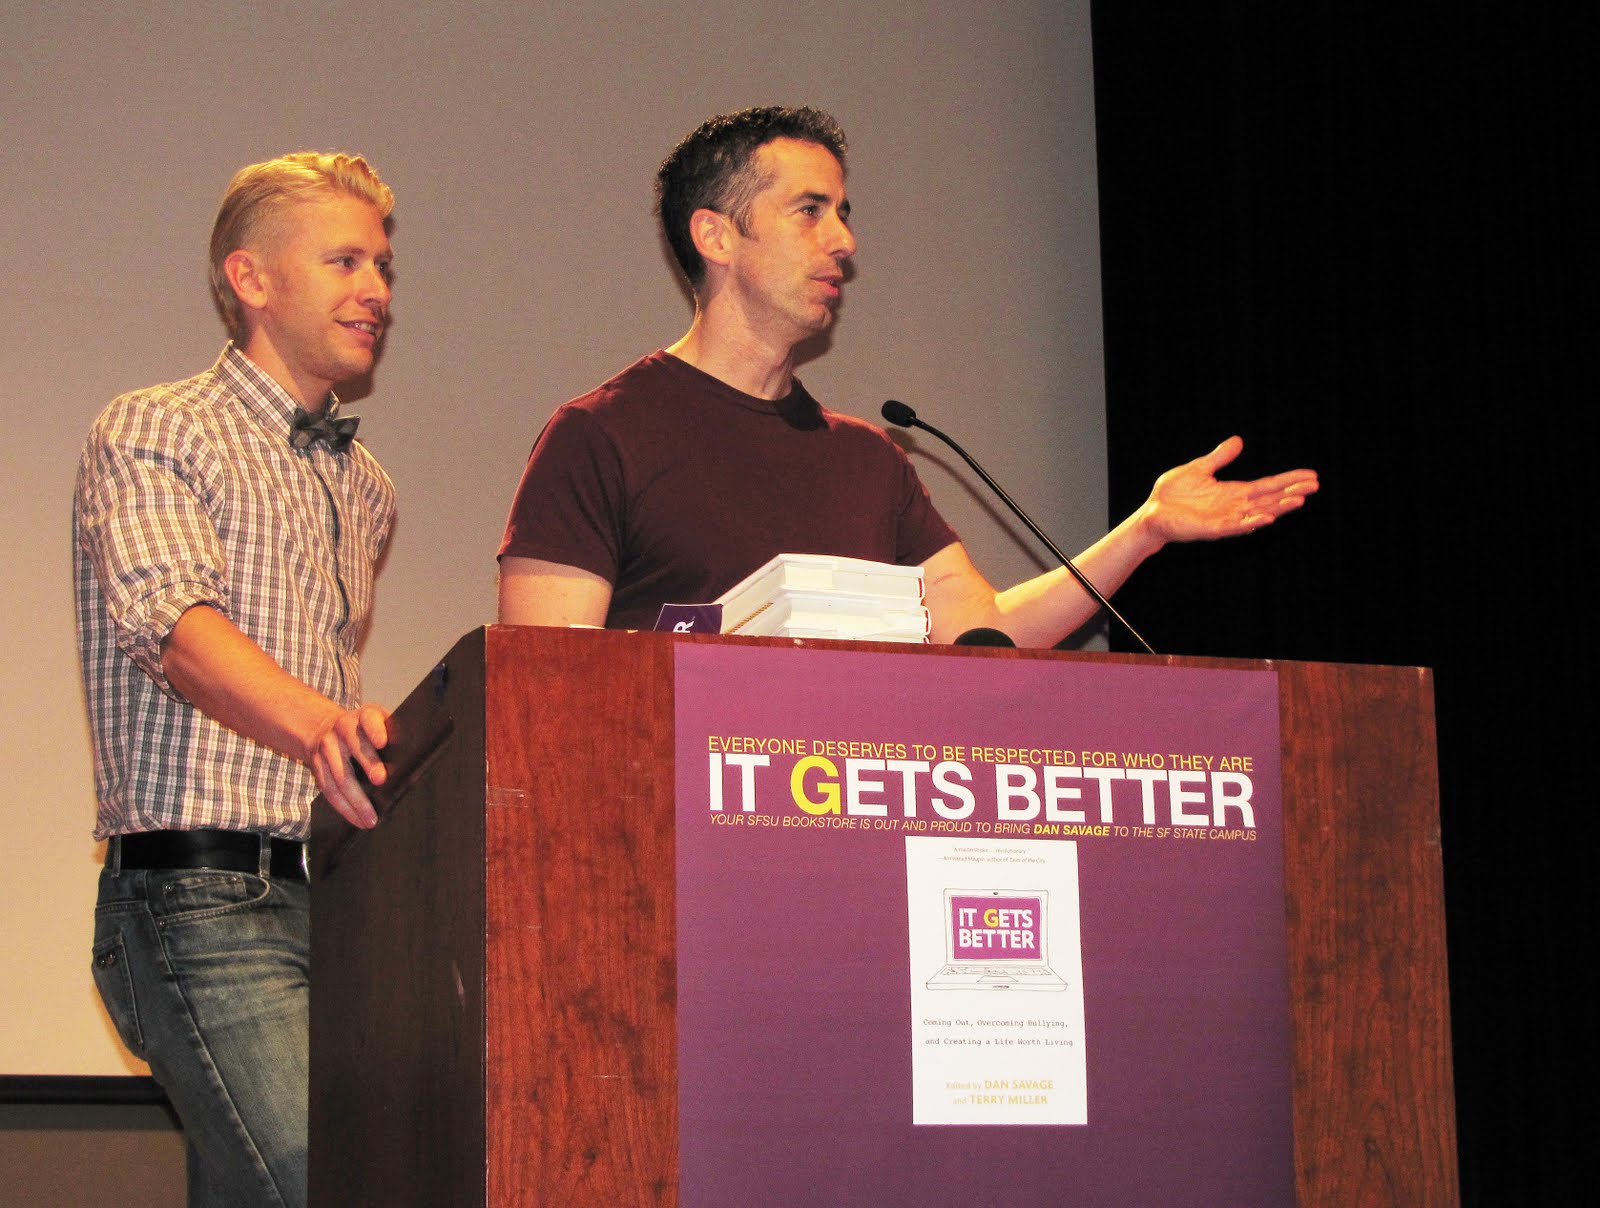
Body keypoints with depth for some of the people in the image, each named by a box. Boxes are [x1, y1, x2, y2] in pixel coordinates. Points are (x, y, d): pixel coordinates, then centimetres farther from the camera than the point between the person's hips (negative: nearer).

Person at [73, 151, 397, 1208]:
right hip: (203, 899, -7)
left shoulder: (365, 488, 22)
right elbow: (170, 625, -21)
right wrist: (316, 724, -39)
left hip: (335, 901, 7)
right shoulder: (152, 435, -2)